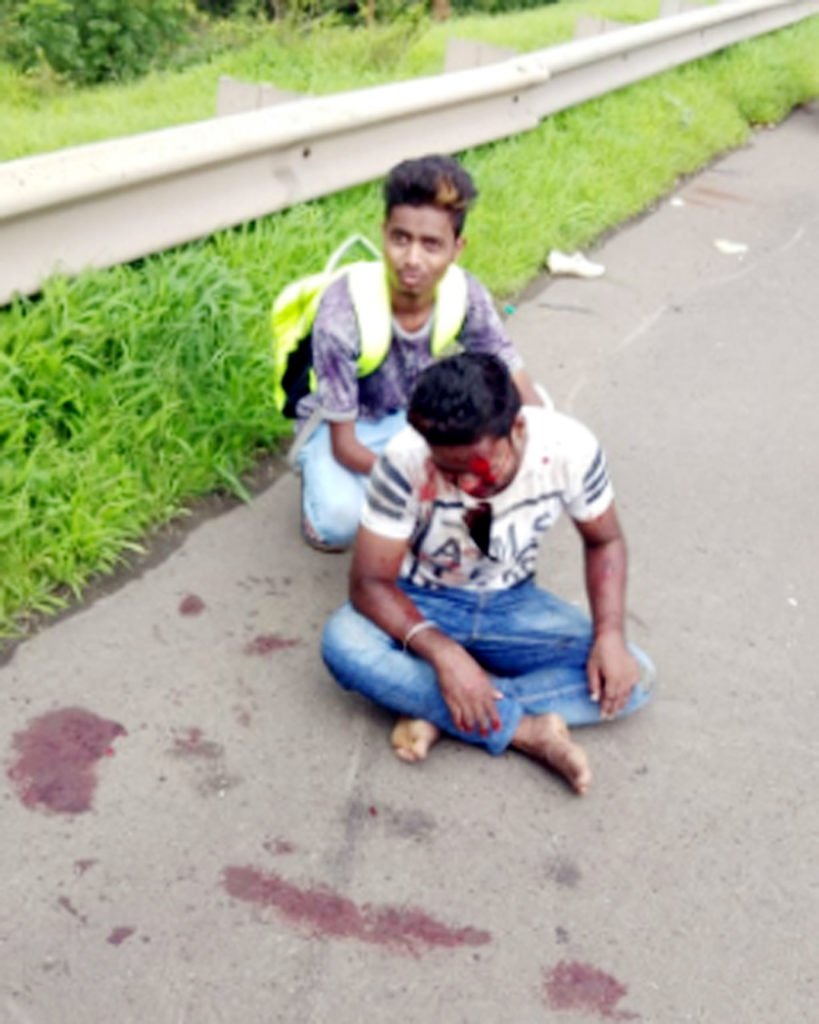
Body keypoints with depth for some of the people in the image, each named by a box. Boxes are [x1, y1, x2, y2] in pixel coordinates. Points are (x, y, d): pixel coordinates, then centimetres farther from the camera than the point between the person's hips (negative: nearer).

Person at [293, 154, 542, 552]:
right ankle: (319, 485, 3)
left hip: (415, 415, 4)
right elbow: (344, 446, -28)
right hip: (341, 425, -4)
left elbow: (524, 395, -15)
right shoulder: (343, 314, -33)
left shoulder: (464, 295, -22)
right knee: (341, 519, -35)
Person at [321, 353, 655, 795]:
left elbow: (604, 542, -5)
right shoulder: (406, 462, -29)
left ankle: (437, 711, -20)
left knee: (631, 677, -19)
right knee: (343, 642, -34)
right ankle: (527, 731, -25)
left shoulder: (570, 448, -23)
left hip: (513, 605, 2)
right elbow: (370, 582, -23)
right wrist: (441, 652, -39)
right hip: (423, 605, -2)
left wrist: (610, 634, -21)